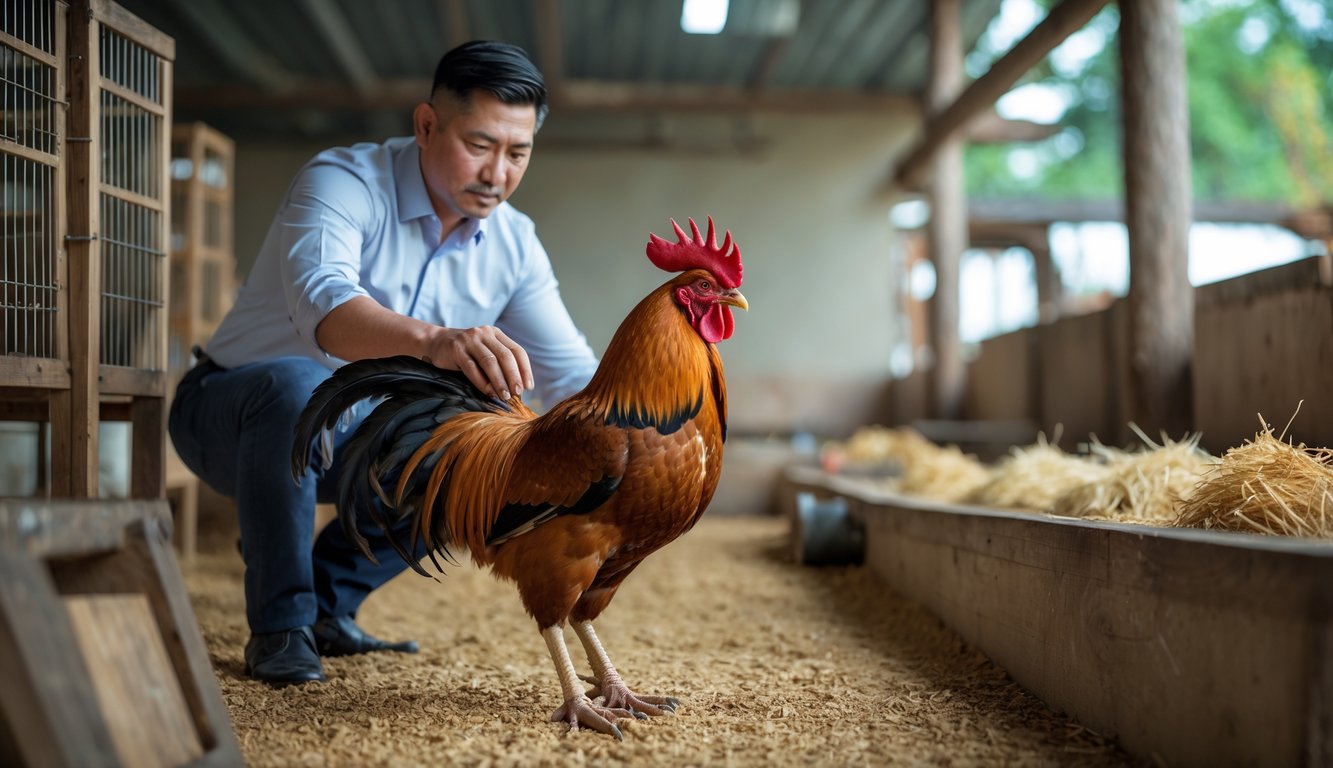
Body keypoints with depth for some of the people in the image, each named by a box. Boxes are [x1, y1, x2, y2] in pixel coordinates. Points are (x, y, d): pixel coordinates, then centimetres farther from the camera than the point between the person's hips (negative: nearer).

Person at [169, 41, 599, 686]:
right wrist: (433, 341, -63)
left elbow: (570, 373, -5)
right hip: (229, 413, -6)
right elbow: (321, 301, -43)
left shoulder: (512, 244, -4)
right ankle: (279, 627, -19)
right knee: (297, 383, -37)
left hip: (351, 439, 6)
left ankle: (326, 600, 6)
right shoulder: (345, 182, -23)